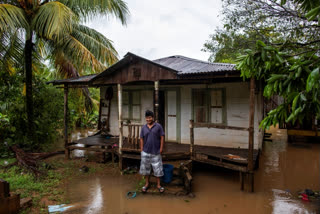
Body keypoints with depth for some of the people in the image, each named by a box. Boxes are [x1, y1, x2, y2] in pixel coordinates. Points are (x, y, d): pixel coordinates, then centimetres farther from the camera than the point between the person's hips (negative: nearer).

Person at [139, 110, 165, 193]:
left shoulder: (158, 126, -5)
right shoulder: (143, 127, 3)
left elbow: (162, 137, -3)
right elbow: (141, 139, 7)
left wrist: (161, 148, -7)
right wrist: (141, 149, 3)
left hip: (156, 152, -2)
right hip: (146, 152, 2)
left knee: (158, 169, 5)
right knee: (146, 168, 12)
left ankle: (158, 185, 20)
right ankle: (147, 183, 29)